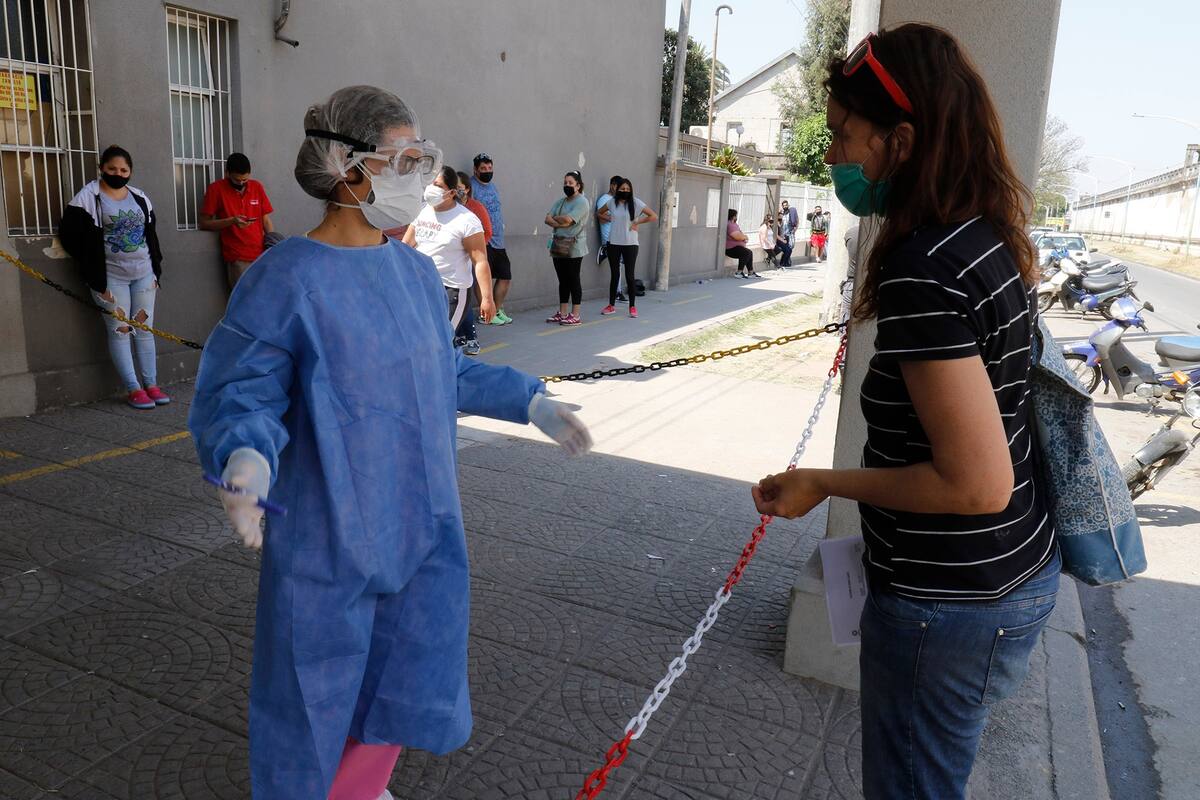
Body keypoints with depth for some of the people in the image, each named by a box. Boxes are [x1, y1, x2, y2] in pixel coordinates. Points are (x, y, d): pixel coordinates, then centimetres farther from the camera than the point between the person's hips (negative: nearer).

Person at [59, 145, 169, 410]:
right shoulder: (88, 198, -5)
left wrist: (156, 270, 11)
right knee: (120, 331, -3)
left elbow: (151, 236, 17)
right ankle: (133, 390, 0)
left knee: (145, 328, 7)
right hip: (111, 277, -4)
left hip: (144, 273, 5)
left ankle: (151, 385, 12)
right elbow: (70, 234, -8)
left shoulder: (140, 198, 11)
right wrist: (94, 273, -10)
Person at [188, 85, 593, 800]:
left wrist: (533, 402, 10)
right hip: (329, 532, -6)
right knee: (315, 687, 12)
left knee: (414, 676, 20)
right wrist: (246, 459, -35)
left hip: (424, 522, 7)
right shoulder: (287, 278, -16)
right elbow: (237, 396, -15)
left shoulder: (416, 271, 3)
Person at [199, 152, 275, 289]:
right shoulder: (216, 189, 0)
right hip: (237, 259, -3)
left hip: (262, 255, 3)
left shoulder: (257, 187, 9)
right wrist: (231, 221, -14)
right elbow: (204, 223, 1)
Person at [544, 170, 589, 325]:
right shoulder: (561, 201, 16)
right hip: (558, 247, 7)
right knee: (563, 281, 10)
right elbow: (548, 219, 6)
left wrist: (555, 218, 0)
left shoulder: (582, 202, -7)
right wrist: (560, 224, -12)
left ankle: (575, 315, 1)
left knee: (573, 280, -3)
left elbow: (567, 219, -18)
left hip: (574, 247, -7)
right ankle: (562, 313, 16)